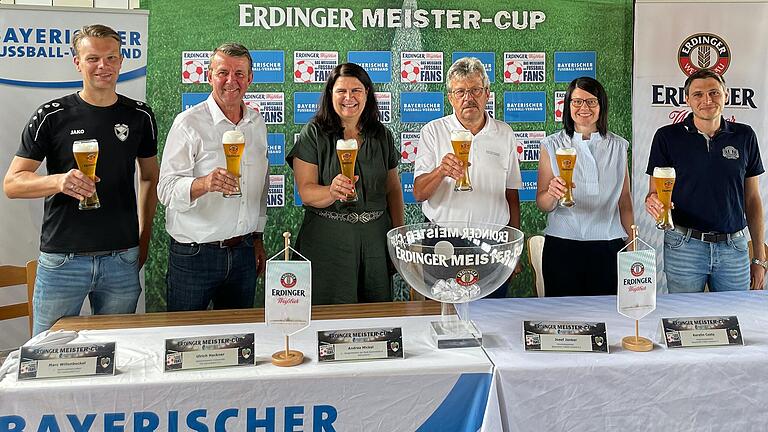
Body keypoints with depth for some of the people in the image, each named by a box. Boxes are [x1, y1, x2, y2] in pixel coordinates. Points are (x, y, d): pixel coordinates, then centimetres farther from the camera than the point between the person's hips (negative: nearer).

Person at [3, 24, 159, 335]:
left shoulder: (139, 116, 5)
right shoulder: (52, 116, -2)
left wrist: (144, 238, 6)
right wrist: (59, 181, -23)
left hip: (122, 259, 2)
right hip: (62, 259, -2)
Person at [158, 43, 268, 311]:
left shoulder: (257, 123, 9)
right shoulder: (189, 123, -9)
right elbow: (167, 189, -17)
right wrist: (204, 183, -36)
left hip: (243, 252, 5)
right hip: (193, 255, -5)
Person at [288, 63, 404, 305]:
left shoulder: (382, 136, 9)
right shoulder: (314, 135, -3)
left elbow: (394, 189, 14)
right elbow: (306, 191, -10)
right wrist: (332, 192, -30)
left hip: (375, 238, 4)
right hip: (327, 238, -3)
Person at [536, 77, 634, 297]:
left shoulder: (618, 146, 8)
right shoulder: (552, 145, 1)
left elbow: (625, 200, 11)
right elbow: (542, 204, -3)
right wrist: (552, 194, -24)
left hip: (608, 246, 2)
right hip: (562, 246, -1)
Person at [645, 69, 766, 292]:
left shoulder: (744, 136, 6)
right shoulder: (667, 136, -2)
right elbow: (654, 192, 1)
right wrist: (653, 201, -24)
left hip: (734, 248, 2)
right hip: (683, 246, -2)